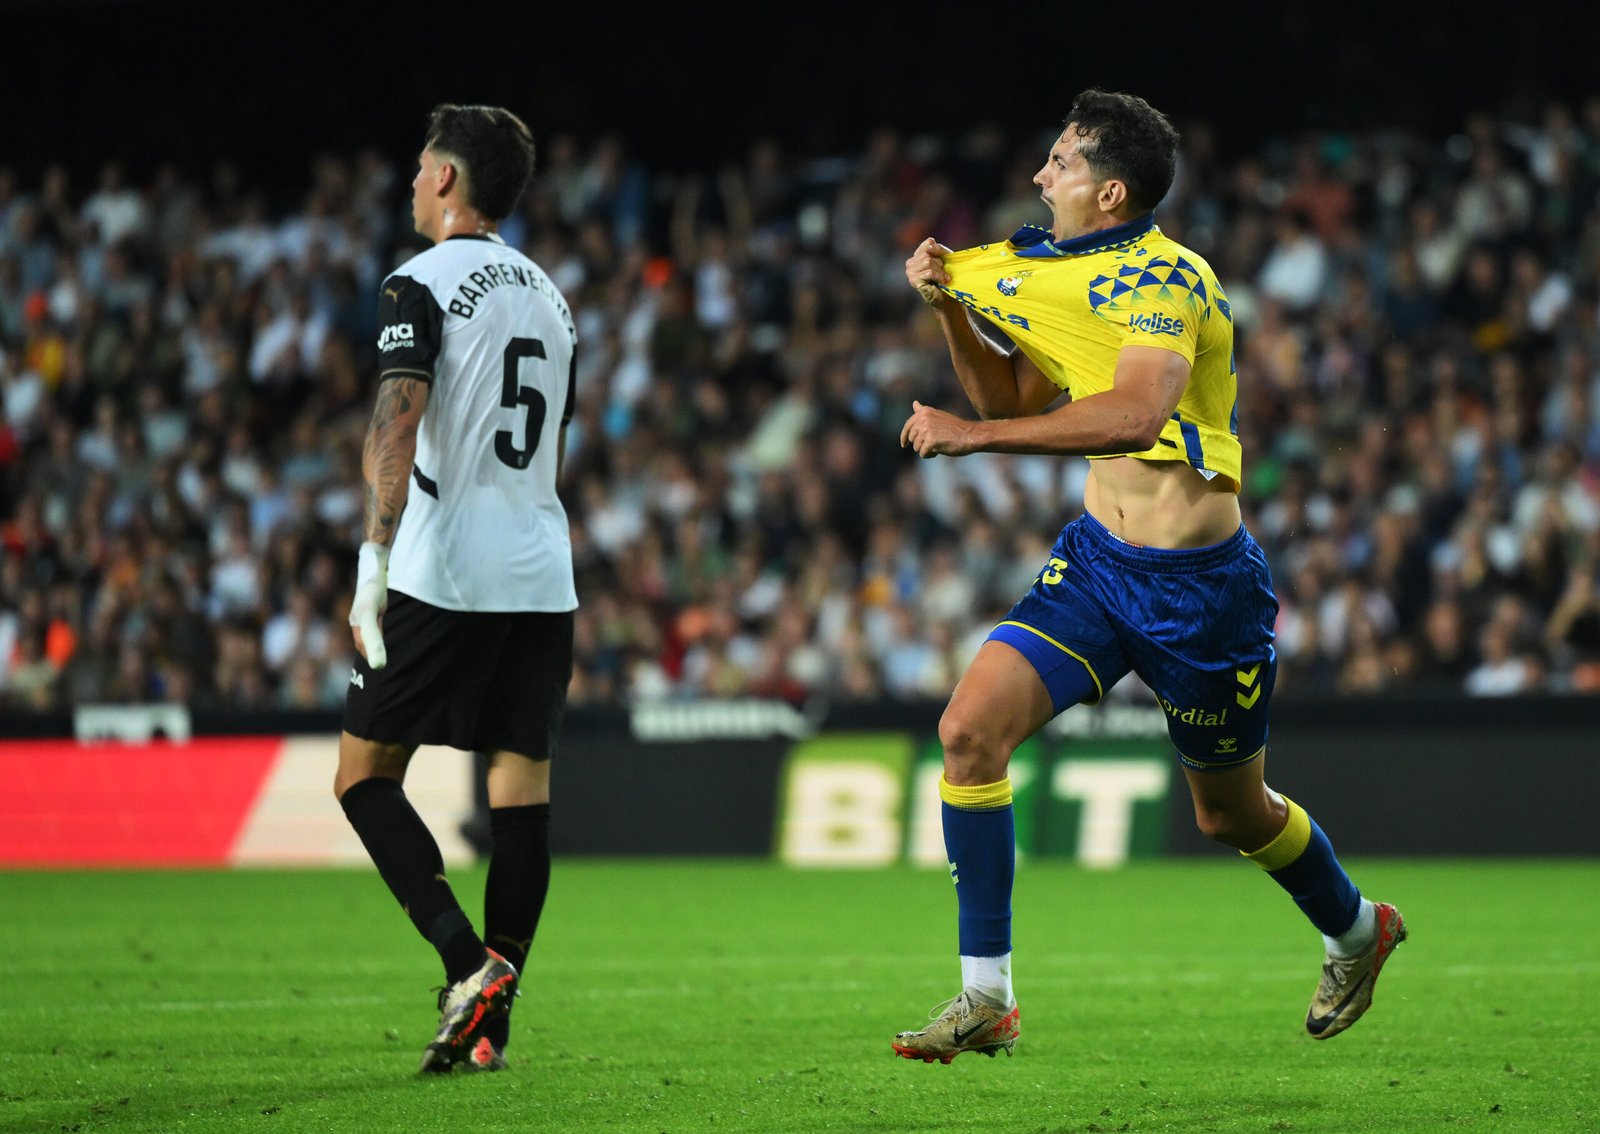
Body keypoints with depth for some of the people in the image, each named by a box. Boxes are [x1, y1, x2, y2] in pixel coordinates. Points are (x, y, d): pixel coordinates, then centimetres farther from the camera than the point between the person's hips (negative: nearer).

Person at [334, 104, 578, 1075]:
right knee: (523, 786, 4)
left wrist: (376, 557, -21)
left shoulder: (423, 285, -5)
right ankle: (491, 1017, 2)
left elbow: (397, 424, -19)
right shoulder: (549, 297, 19)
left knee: (365, 776, 2)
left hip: (443, 576, -6)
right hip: (543, 579, 6)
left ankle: (468, 964, -14)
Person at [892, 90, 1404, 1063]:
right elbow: (1018, 400, 18)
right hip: (1097, 561, 7)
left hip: (1200, 582, -7)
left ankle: (1356, 930, 43)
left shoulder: (1165, 277, -19)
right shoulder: (1061, 273, 8)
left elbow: (1136, 412, -36)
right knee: (970, 728, -14)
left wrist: (972, 433, -34)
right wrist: (954, 310, 2)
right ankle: (986, 999, -9)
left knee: (1233, 813, 11)